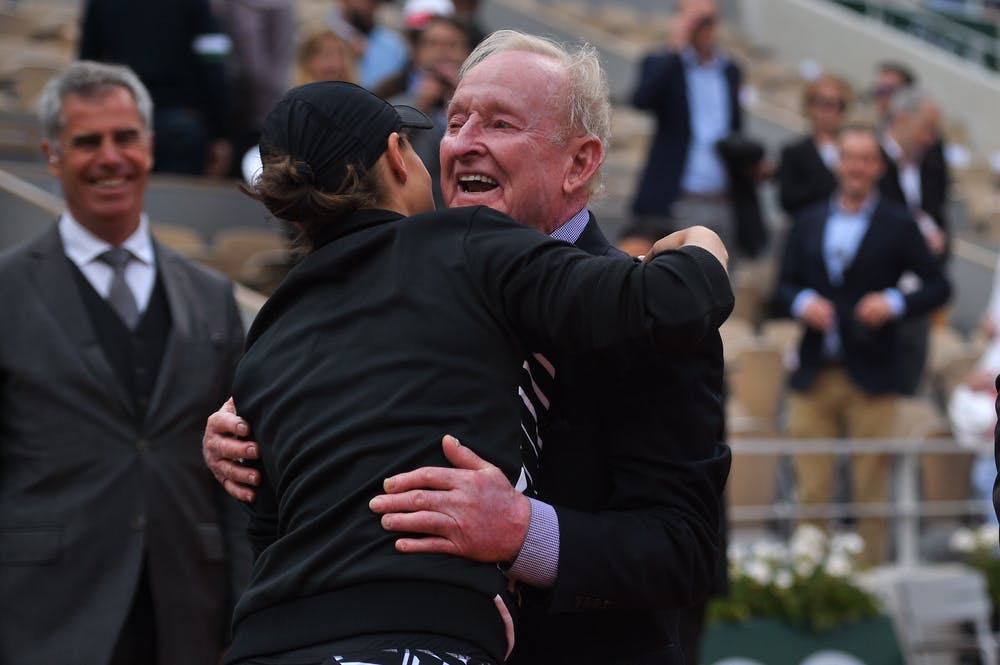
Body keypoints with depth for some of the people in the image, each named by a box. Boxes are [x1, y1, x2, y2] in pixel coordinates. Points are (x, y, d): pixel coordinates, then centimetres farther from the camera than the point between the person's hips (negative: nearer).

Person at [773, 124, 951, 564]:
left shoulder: (898, 226, 3)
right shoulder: (809, 223, 13)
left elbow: (938, 286, 3)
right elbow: (784, 285, 14)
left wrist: (895, 303, -14)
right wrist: (802, 303, -7)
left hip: (870, 379, -3)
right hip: (814, 376, 3)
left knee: (871, 491, 1)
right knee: (811, 490, 3)